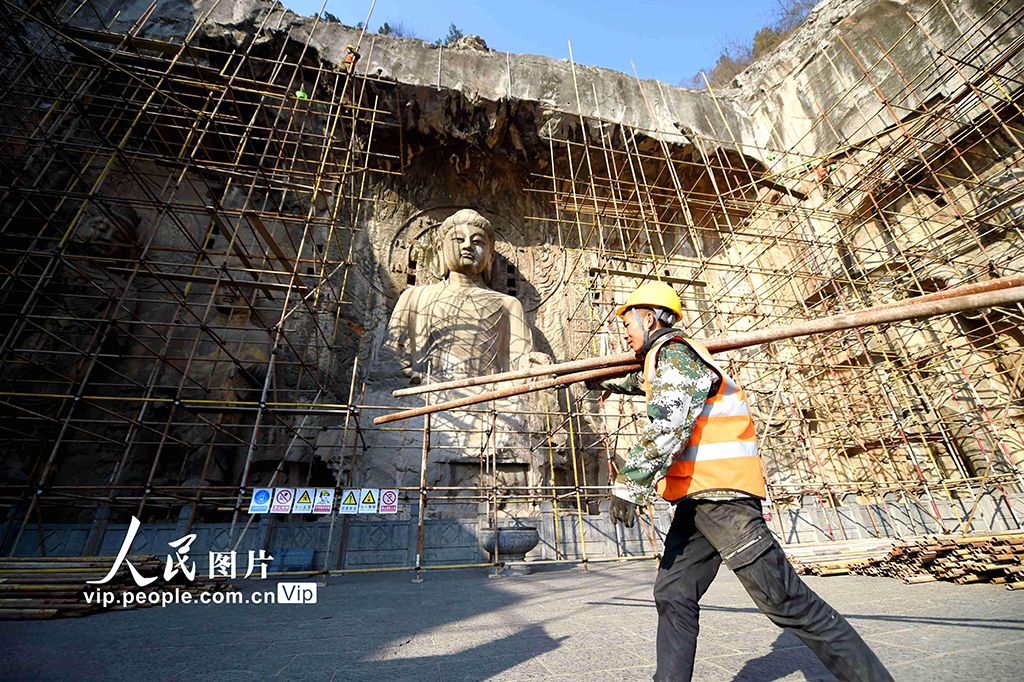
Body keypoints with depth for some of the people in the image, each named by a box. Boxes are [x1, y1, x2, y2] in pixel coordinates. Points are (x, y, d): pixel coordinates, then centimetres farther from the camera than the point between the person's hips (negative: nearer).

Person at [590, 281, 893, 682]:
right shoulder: (664, 357, 20)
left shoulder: (673, 351, -11)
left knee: (782, 597, -4)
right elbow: (650, 383, 46)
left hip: (721, 492, -10)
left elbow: (666, 426, -24)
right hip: (699, 497, 10)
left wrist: (628, 485, -23)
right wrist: (614, 384, 59)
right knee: (673, 596, 8)